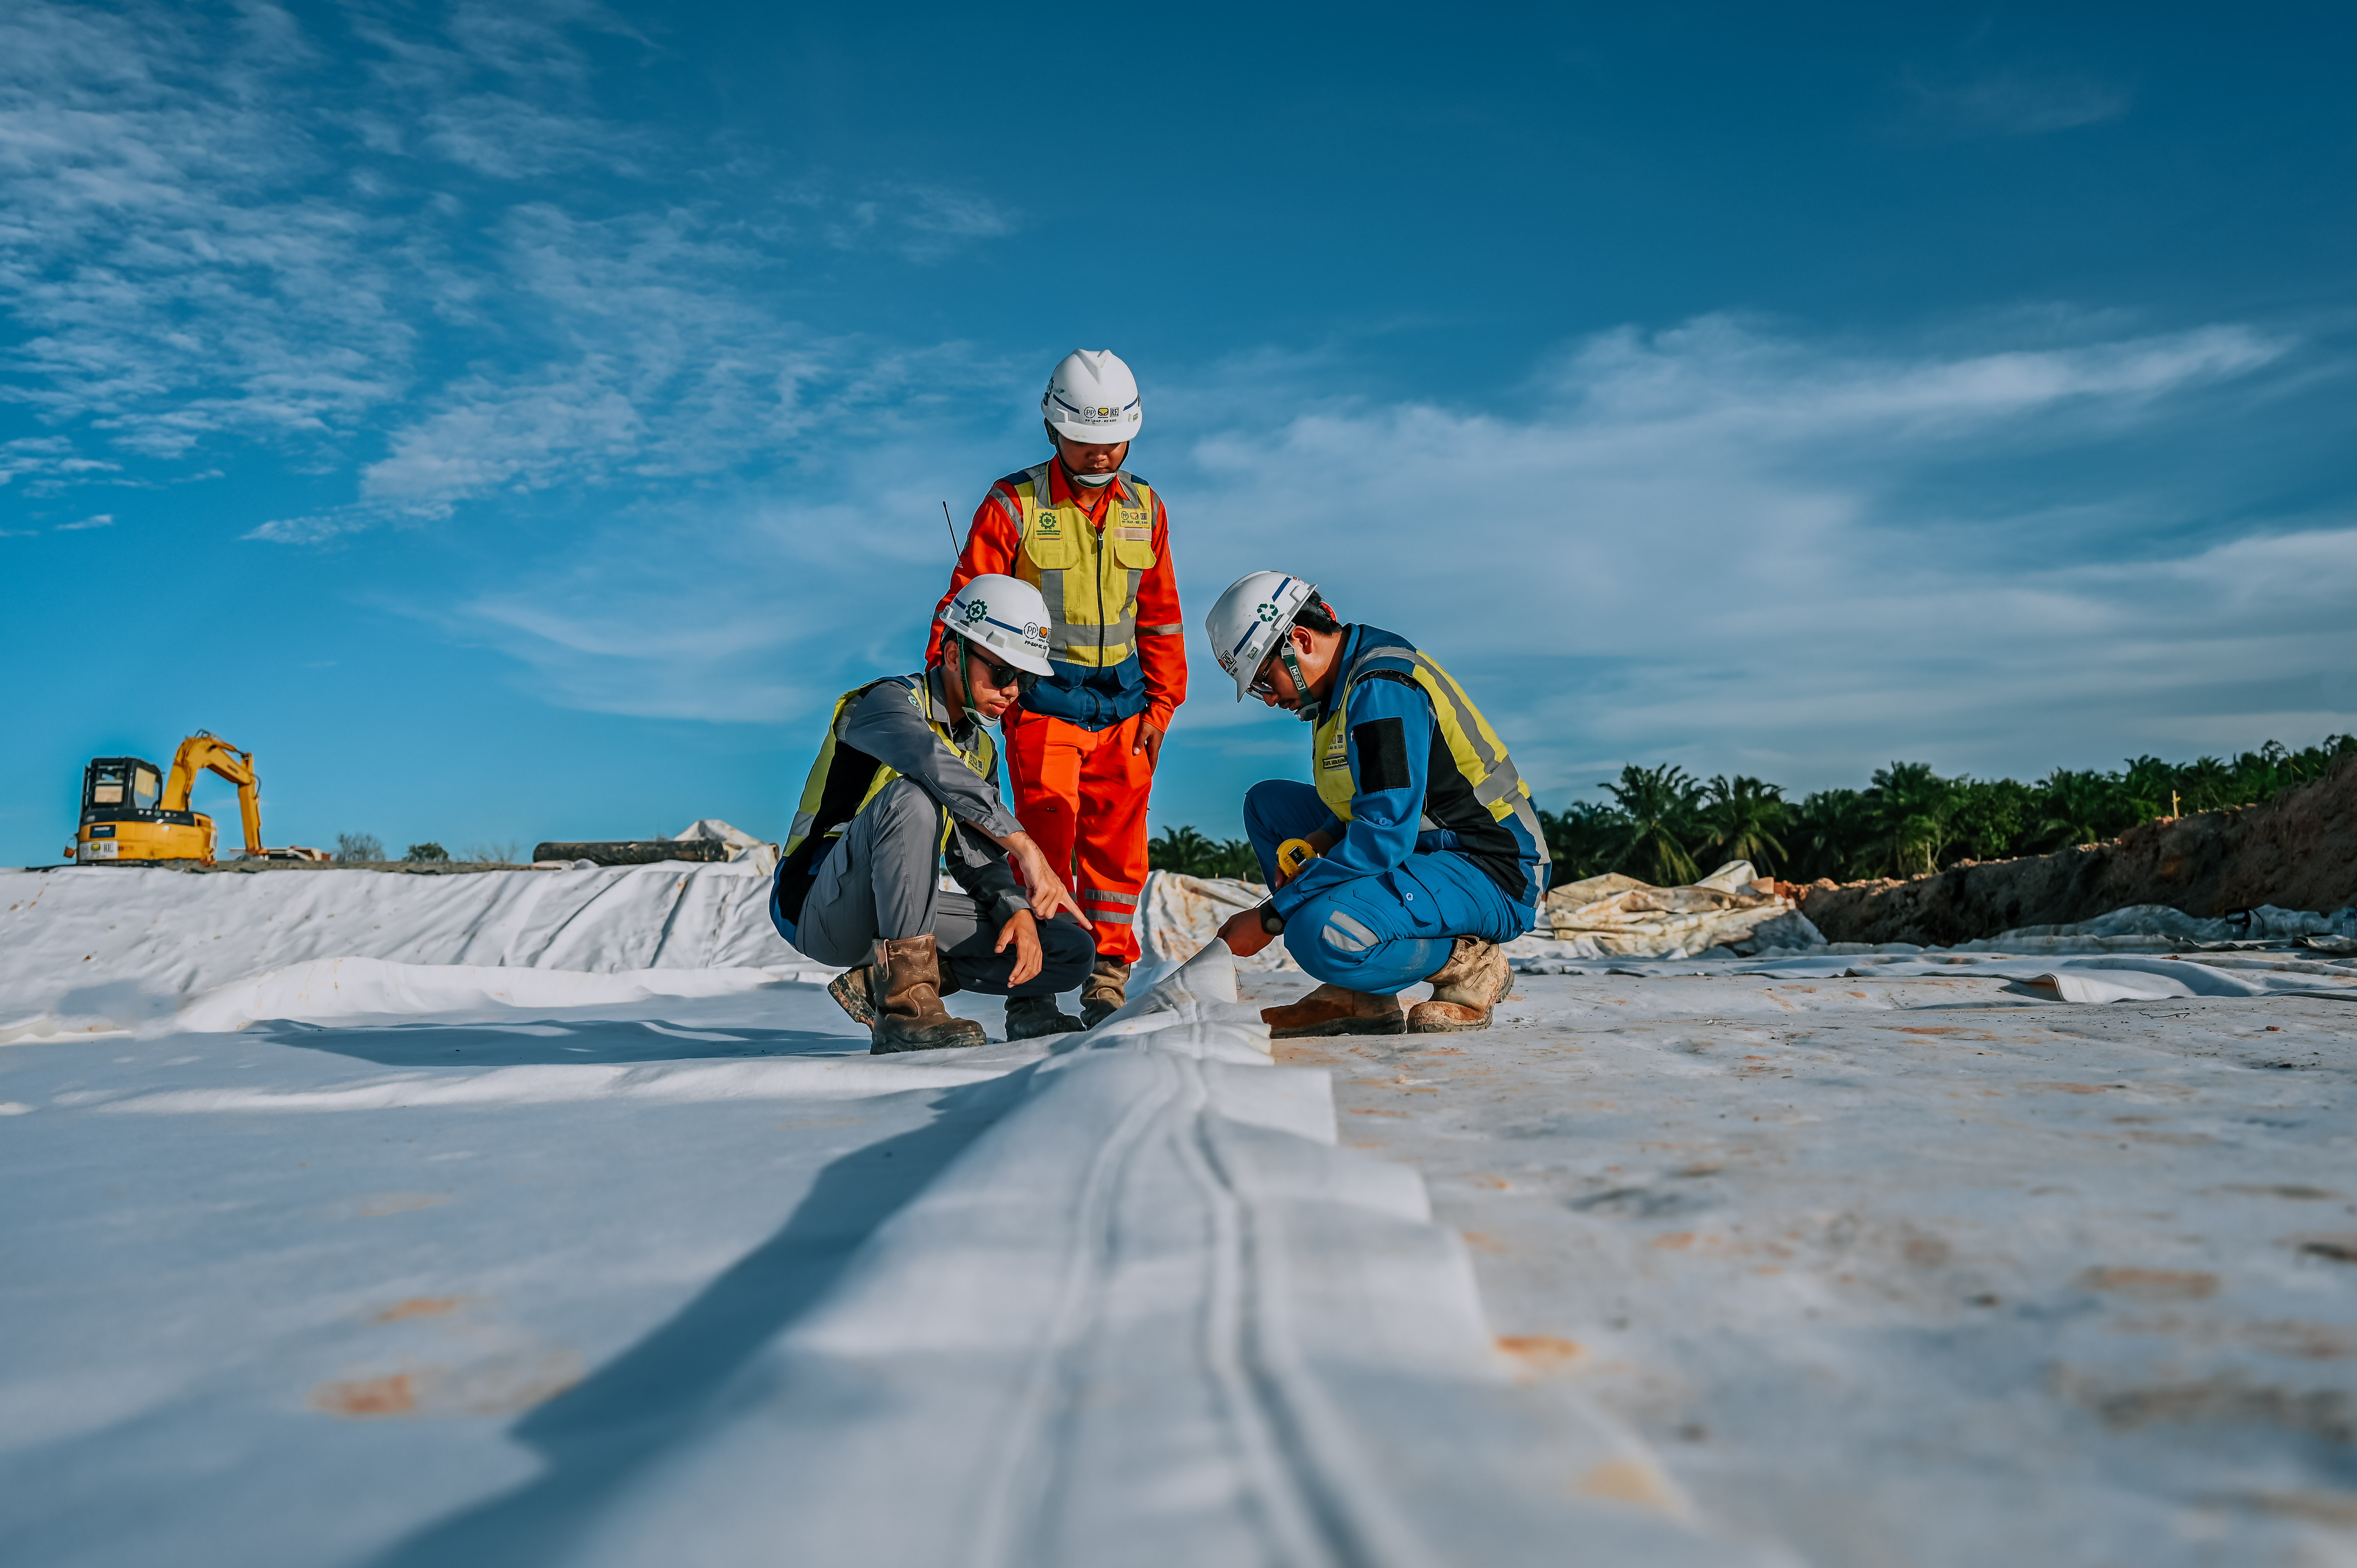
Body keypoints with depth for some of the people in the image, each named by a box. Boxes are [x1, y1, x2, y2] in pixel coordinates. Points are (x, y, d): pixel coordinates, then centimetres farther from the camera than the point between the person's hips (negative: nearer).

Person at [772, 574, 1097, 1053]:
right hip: (819, 910, -7)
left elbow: (979, 859, 8)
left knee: (1072, 951, -5)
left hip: (893, 910, 7)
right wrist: (1025, 846, -41)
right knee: (912, 796, -35)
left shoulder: (982, 750, 13)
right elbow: (932, 761, -35)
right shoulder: (889, 700, -11)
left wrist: (1018, 911, -13)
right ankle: (907, 1004, -34)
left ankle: (880, 984, -3)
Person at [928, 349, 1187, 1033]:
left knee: (1117, 841, 4)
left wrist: (1162, 702, 11)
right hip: (1043, 700, -4)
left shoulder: (1145, 509, 9)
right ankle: (1031, 988, 0)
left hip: (1122, 702, 4)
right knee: (1044, 840, -6)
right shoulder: (1013, 506, -5)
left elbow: (1160, 615, 15)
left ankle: (1108, 978, 13)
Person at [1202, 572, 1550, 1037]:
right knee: (1268, 804, 10)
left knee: (1321, 936, -33)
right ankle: (1361, 998, 3)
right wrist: (1321, 840, -3)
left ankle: (1468, 963, -4)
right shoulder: (1343, 683, 10)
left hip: (1491, 877, -11)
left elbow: (1386, 833, -27)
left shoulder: (1383, 687, -20)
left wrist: (1269, 918, -22)